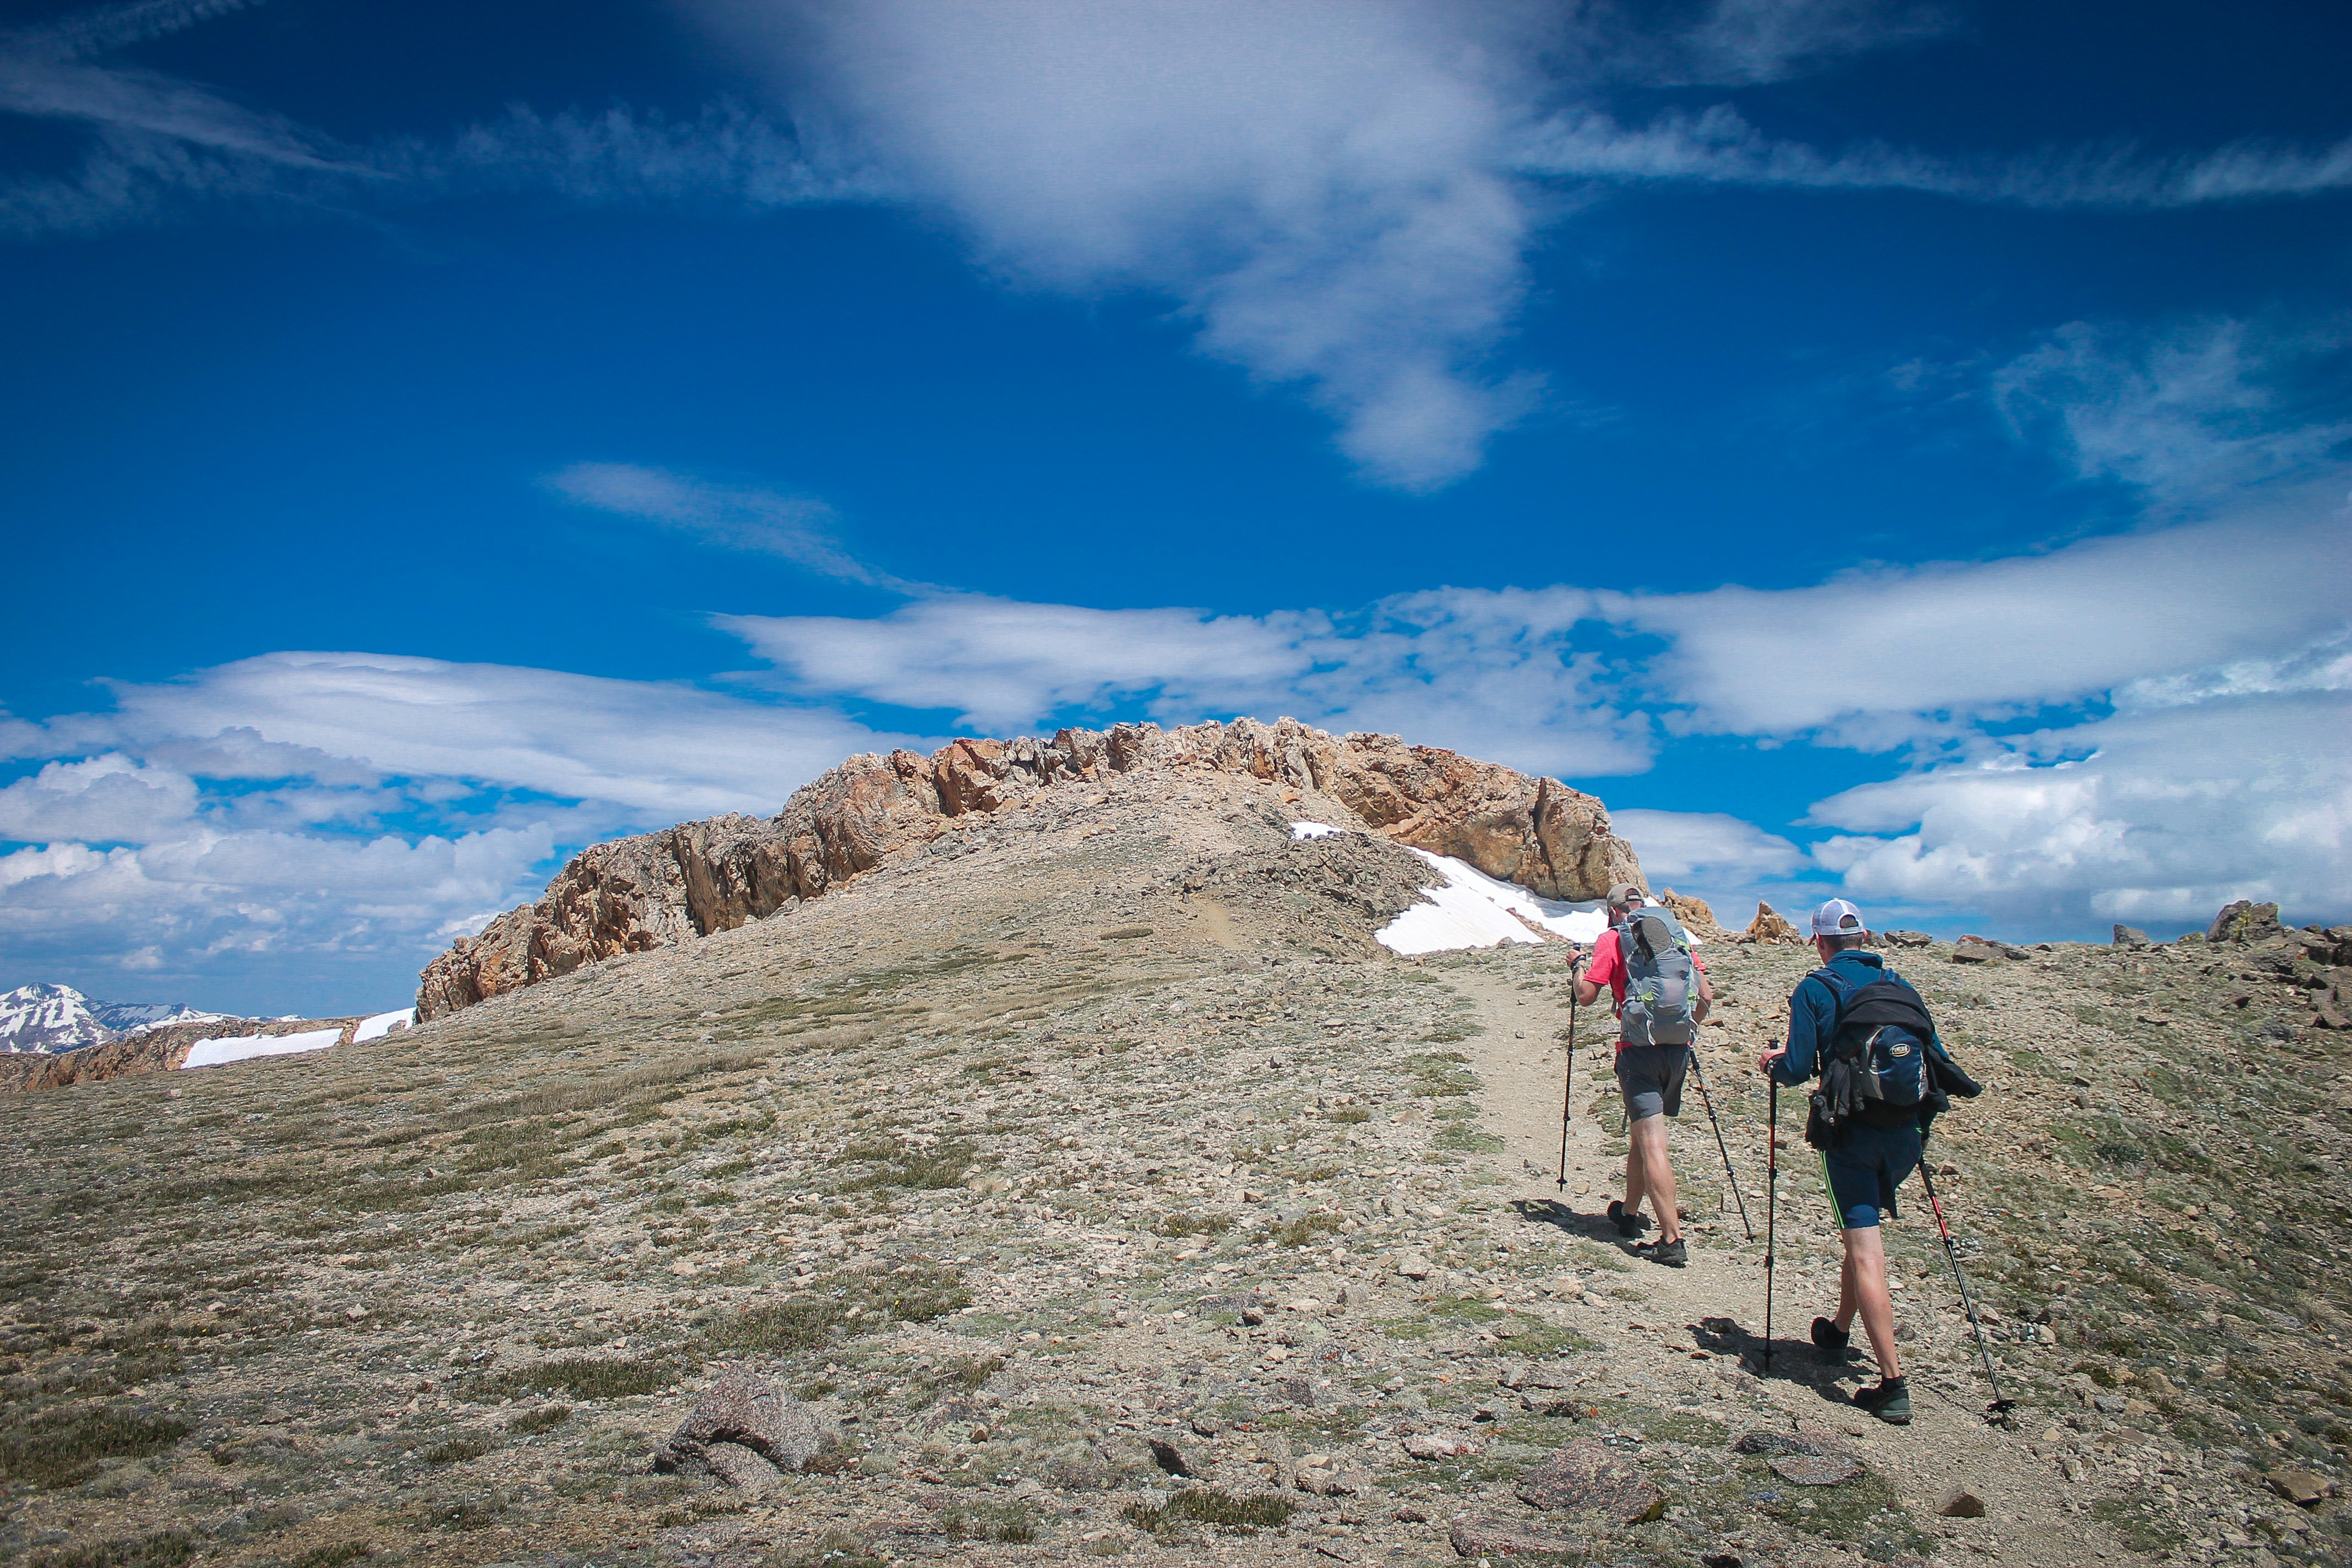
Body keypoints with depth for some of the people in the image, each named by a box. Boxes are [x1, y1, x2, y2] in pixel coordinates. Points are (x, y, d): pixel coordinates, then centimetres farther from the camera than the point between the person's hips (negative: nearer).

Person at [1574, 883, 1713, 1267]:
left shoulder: (1612, 939, -1)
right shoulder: (1675, 933, 12)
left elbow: (1585, 995, -4)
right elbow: (1706, 996, 9)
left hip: (1639, 1049, -5)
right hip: (1678, 1049, 6)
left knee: (1652, 1144, -8)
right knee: (1641, 1134, 21)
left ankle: (1673, 1241, -13)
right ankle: (1629, 1213, 35)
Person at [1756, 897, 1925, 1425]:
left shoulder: (1814, 990, -3)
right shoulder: (1899, 986, 11)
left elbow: (1798, 1070, -9)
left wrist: (1773, 1064, 12)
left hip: (1852, 1131, -5)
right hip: (1905, 1132, 5)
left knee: (1865, 1250, -6)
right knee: (1863, 1230, 25)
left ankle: (1893, 1384, -12)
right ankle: (1839, 1330, 41)